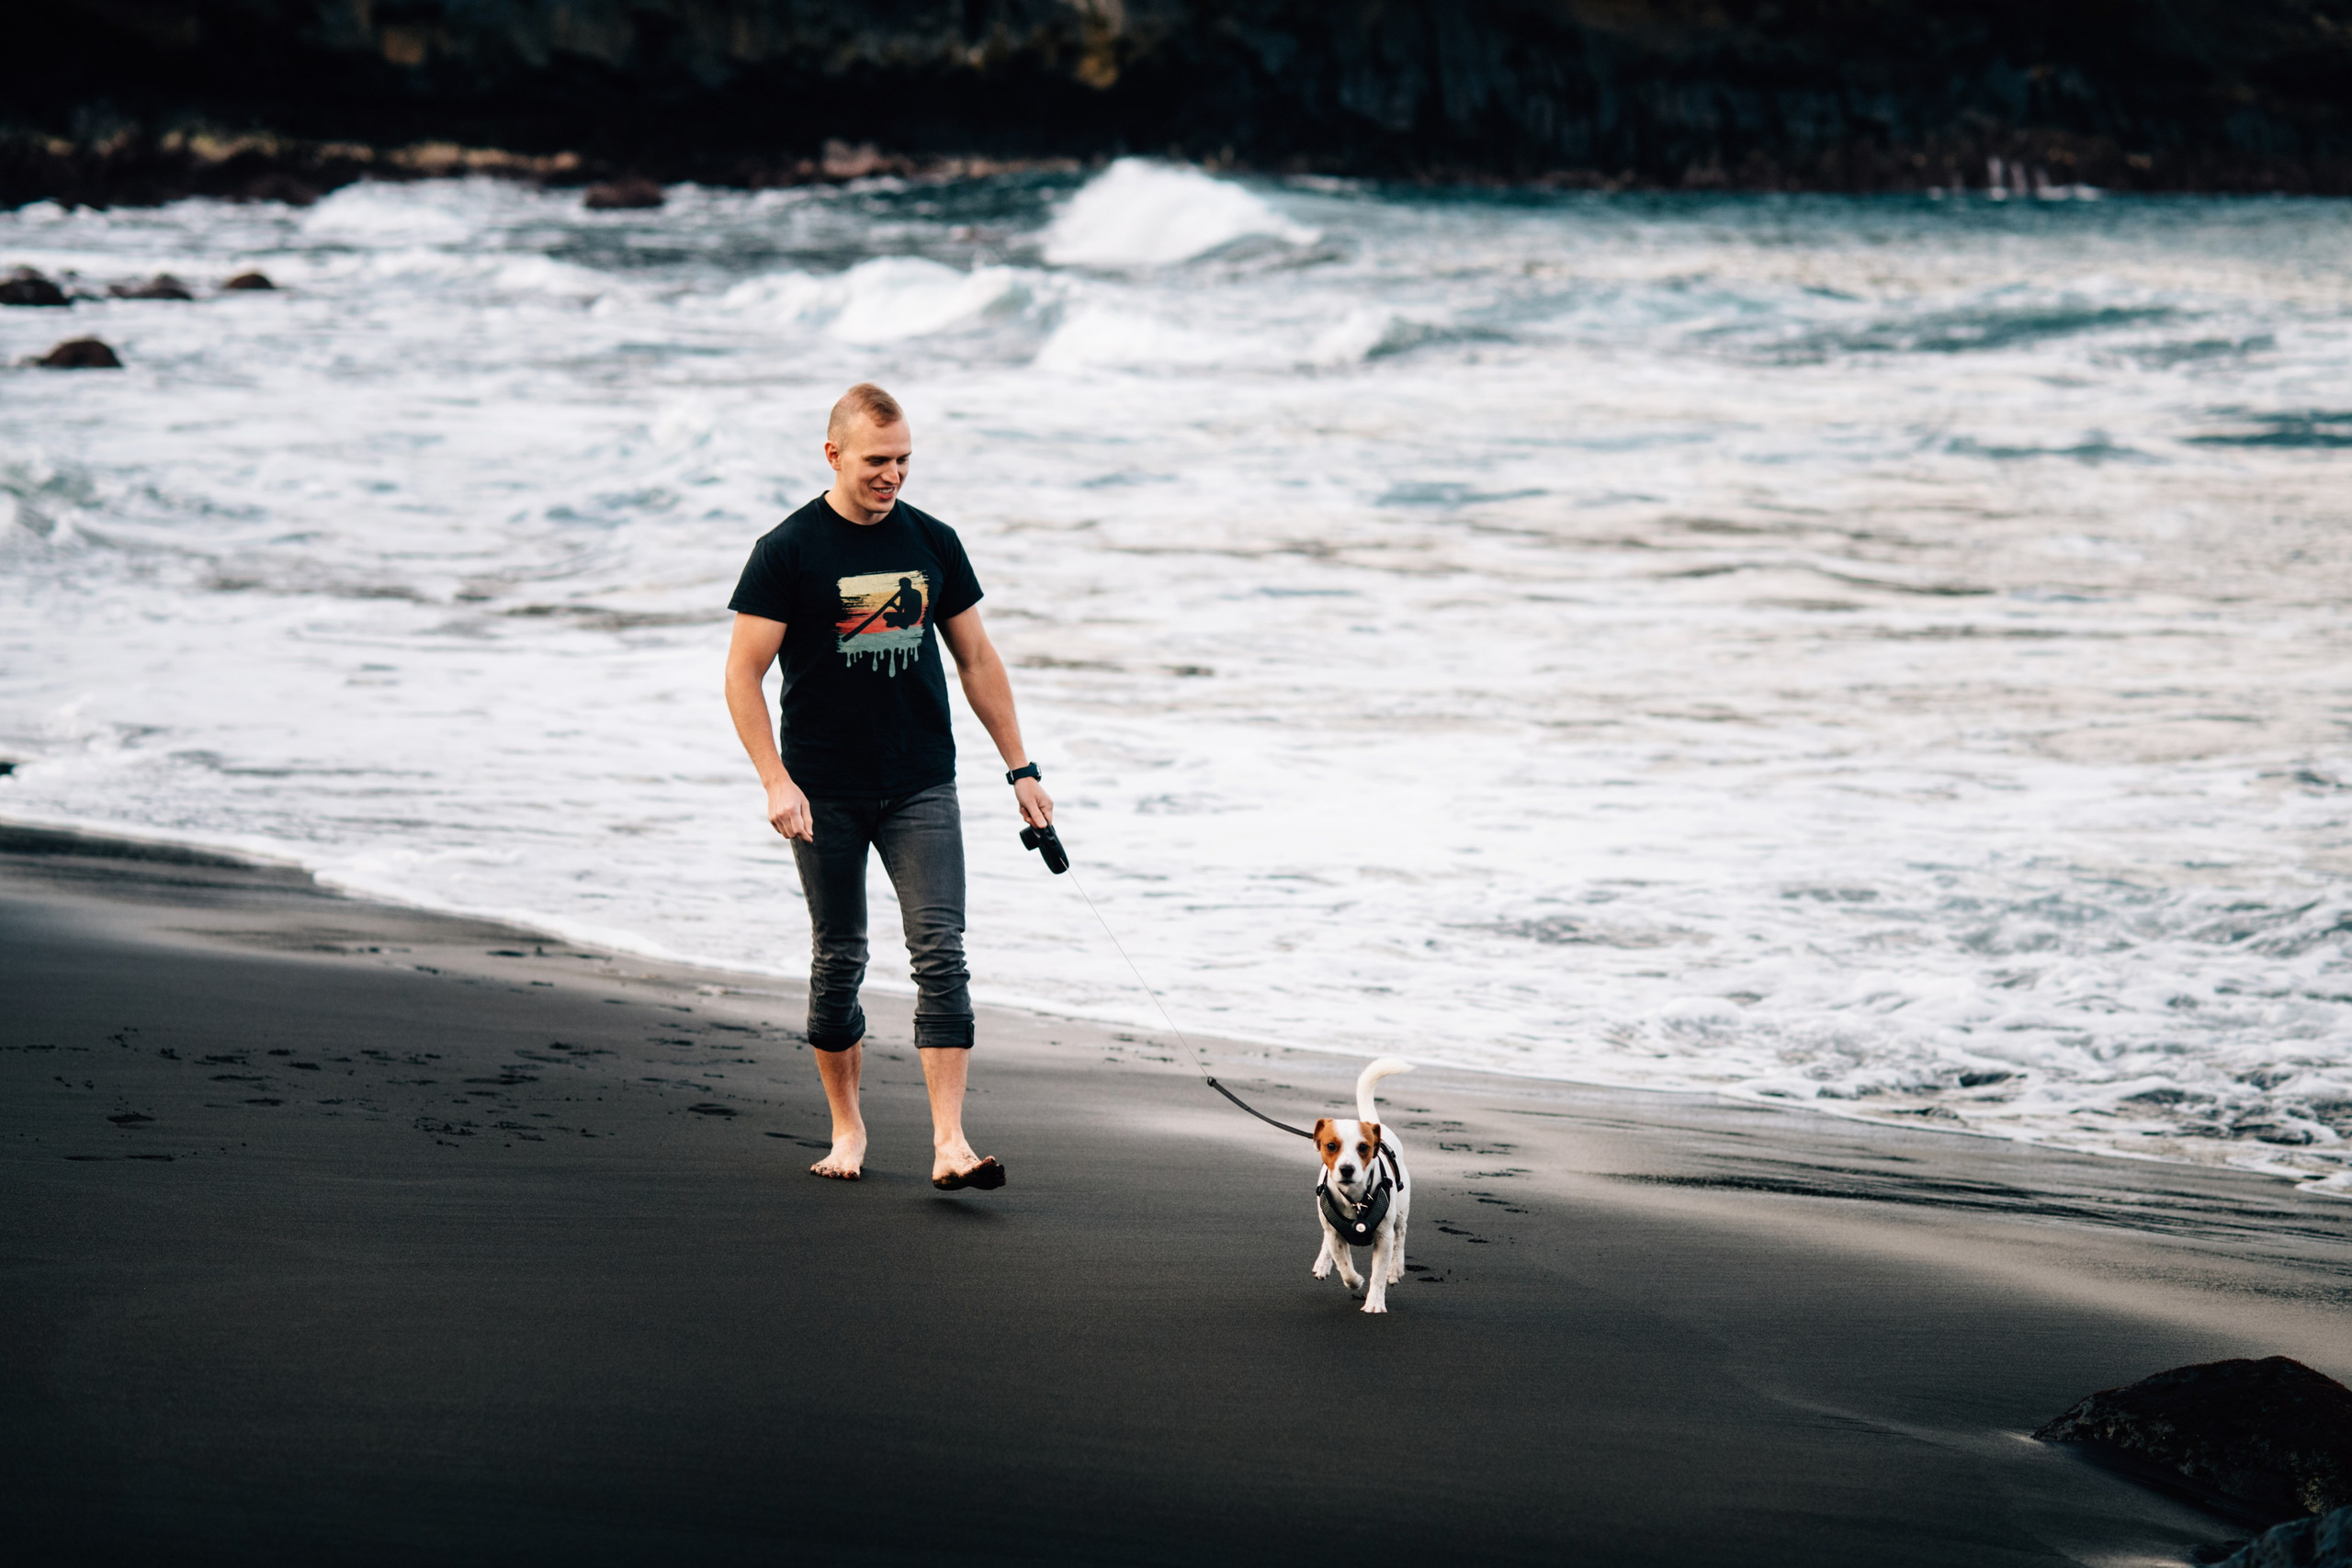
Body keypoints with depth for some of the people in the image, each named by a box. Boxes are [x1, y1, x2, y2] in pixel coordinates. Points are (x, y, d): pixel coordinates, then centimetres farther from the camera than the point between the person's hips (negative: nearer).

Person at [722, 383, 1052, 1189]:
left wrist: (1020, 769, 12)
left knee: (941, 954, -10)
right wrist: (777, 782, -16)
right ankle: (847, 1128, 23)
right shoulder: (788, 550, -5)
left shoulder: (933, 542, 7)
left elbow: (976, 659, 15)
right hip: (827, 794, -2)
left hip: (921, 789, 2)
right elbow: (743, 674, -6)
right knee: (838, 962, 6)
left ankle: (949, 1143, -14)